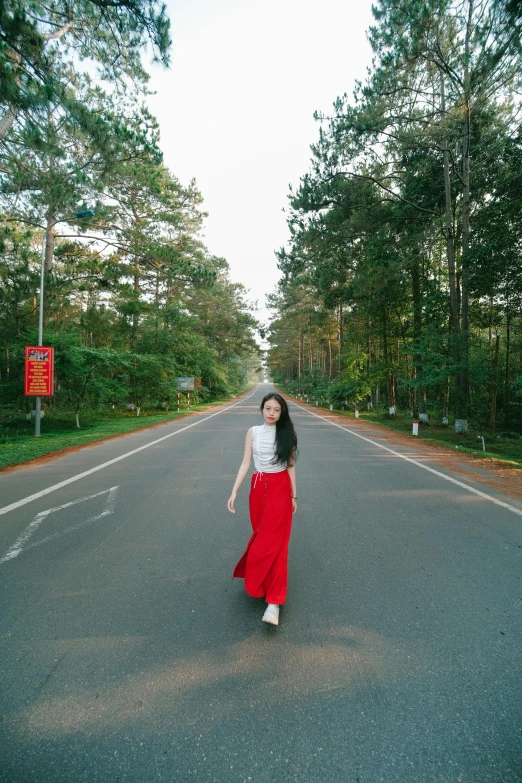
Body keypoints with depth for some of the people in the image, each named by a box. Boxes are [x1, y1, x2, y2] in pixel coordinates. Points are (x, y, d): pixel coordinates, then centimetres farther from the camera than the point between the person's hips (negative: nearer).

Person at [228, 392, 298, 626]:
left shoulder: (287, 434, -4)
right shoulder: (253, 432, -1)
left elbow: (291, 466, 1)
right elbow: (245, 464, -1)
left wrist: (294, 496, 4)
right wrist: (234, 492, -8)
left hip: (280, 489, -2)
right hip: (258, 488, 2)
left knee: (274, 541, -5)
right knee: (261, 535, 15)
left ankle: (274, 601, 1)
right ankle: (258, 583, 40)